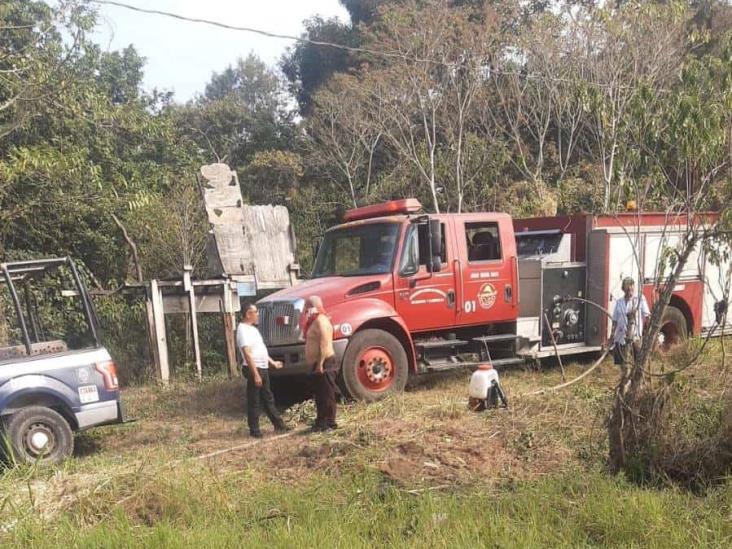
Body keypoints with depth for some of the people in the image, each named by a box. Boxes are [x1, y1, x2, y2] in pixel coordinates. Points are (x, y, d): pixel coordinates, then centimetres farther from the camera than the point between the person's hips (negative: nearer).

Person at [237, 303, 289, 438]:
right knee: (254, 401, 0)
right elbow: (247, 354, -23)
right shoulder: (243, 330, -16)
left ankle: (279, 425, 24)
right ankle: (254, 430, 9)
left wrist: (272, 362, 24)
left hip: (263, 369, 10)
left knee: (268, 399, 16)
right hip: (254, 369, -10)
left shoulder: (252, 328, 14)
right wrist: (255, 374, -26)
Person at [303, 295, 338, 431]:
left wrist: (320, 364, -25)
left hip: (324, 363, -11)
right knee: (319, 394, 16)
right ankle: (321, 421, 25)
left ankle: (330, 423, 0)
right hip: (317, 363, 11)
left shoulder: (321, 321, -15)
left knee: (327, 394, -5)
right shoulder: (314, 321, 18)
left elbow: (324, 344, -23)